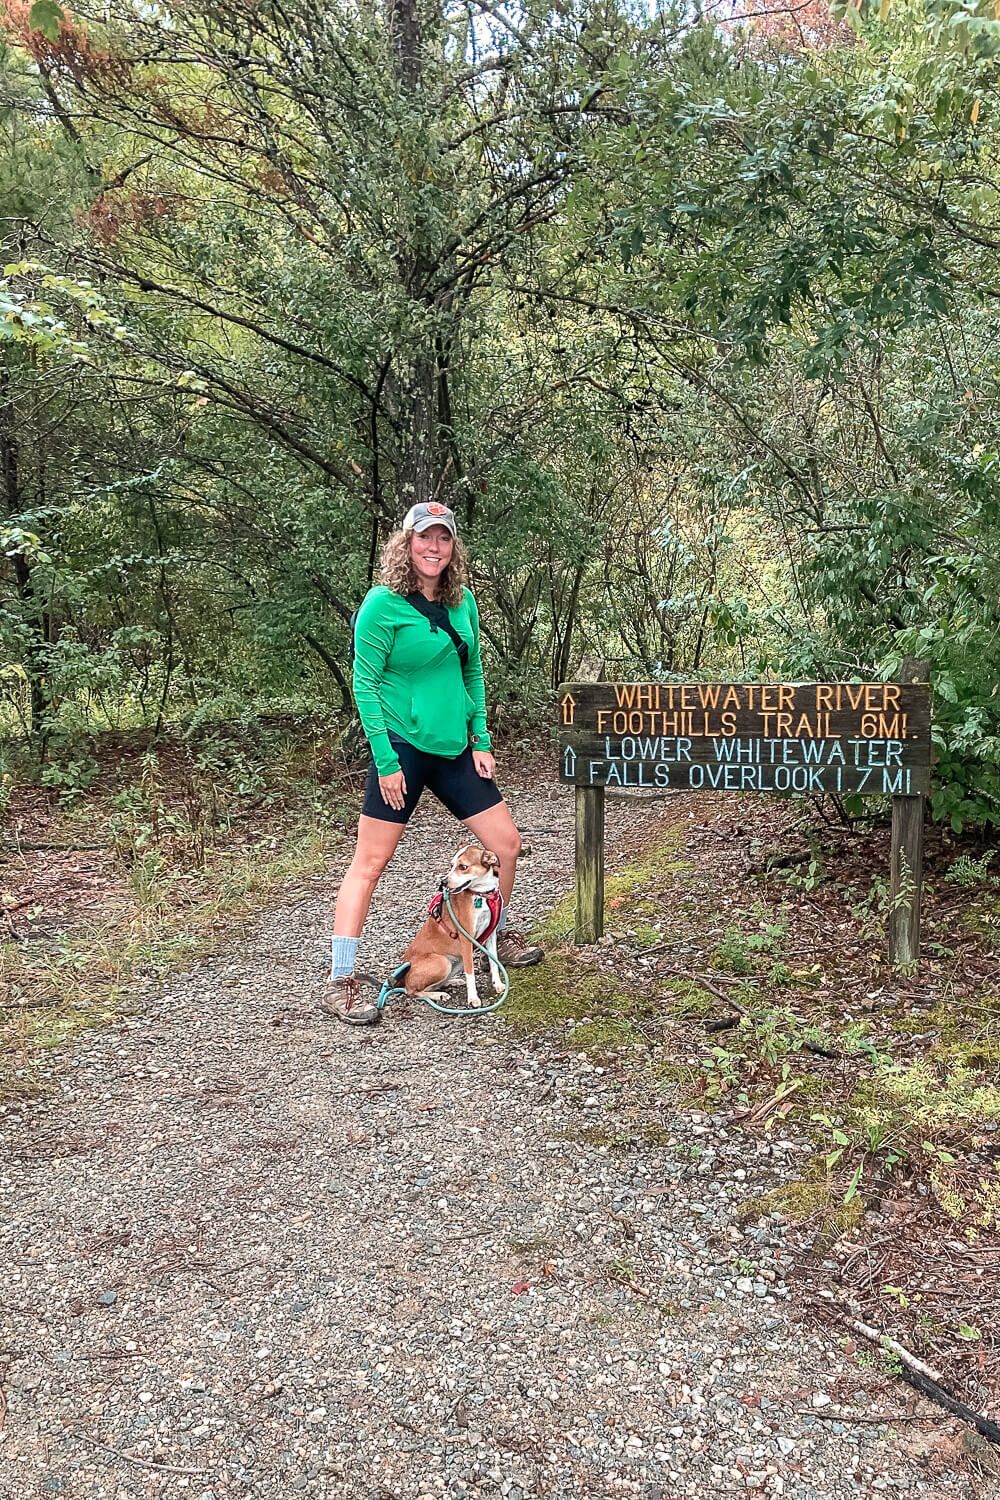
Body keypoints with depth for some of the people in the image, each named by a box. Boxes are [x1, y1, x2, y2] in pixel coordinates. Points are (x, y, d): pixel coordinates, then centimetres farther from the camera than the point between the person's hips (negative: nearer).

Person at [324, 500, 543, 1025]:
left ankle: (495, 936, 35)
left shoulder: (462, 602, 7)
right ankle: (341, 983, 3)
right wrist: (385, 760, -15)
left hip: (456, 748, 7)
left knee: (507, 845, 10)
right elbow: (365, 684, -12)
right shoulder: (383, 604, -12)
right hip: (402, 748, -7)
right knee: (370, 862, -5)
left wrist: (480, 740, 8)